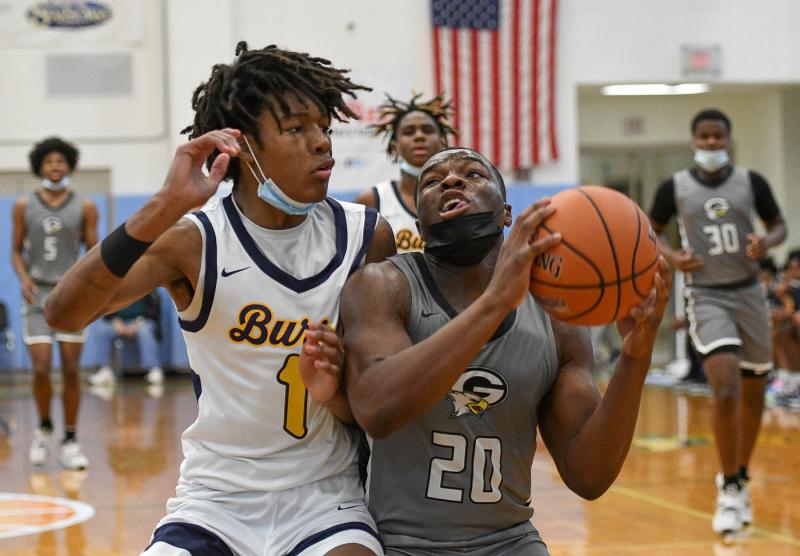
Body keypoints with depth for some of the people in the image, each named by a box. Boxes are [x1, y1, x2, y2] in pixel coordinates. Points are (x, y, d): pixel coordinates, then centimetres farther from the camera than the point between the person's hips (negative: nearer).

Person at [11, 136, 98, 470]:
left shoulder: (84, 208, 3)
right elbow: (17, 251, 9)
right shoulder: (24, 206, 5)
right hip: (37, 294, 0)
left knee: (71, 370, -2)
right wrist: (24, 279, -9)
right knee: (41, 368, -8)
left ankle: (70, 442, 6)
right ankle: (44, 430, 17)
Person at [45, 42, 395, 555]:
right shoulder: (194, 242, -8)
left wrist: (335, 393, -18)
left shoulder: (367, 237, -3)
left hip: (325, 493, 0)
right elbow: (64, 314, -24)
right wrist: (164, 208, -33)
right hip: (216, 495, 0)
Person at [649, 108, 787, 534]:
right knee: (726, 391, -19)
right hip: (706, 296, -3)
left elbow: (778, 226, 9)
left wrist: (766, 243, -14)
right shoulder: (674, 188, -2)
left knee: (752, 394, 11)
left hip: (748, 292, 3)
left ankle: (740, 479, 30)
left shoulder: (751, 182, 0)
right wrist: (672, 256, -10)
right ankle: (729, 490, -7)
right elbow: (650, 234, 10)